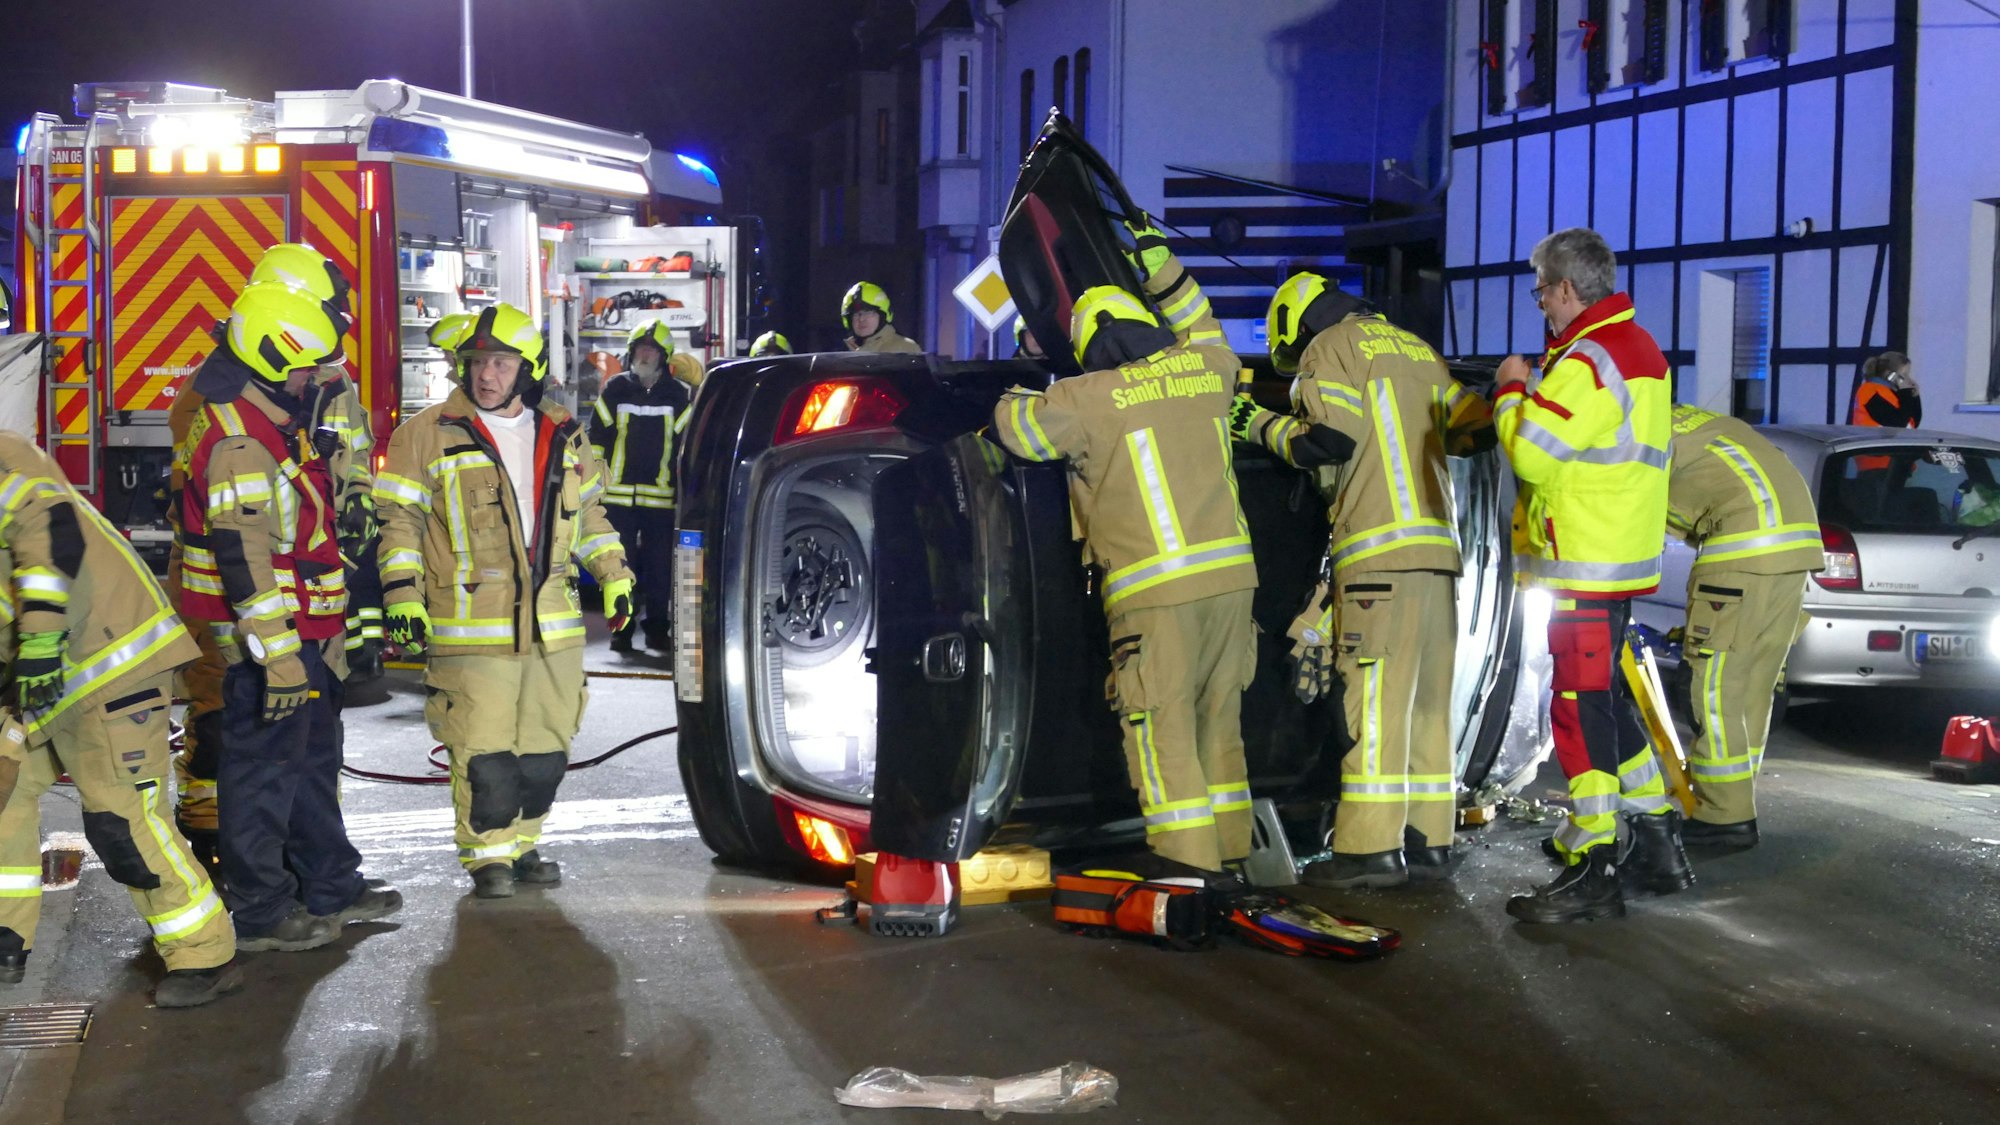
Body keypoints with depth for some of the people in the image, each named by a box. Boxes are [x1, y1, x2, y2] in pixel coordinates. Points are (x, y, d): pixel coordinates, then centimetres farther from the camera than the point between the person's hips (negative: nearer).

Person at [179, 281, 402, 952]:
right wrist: (277, 655, -27)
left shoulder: (274, 420, 13)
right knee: (264, 768, 0)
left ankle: (331, 887, 31)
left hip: (304, 634, 11)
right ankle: (259, 914, 10)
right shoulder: (239, 442, -21)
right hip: (272, 640, -11)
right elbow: (242, 556, -26)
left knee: (314, 758, 19)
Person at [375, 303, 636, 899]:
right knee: (483, 749, -6)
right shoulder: (429, 435, -2)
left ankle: (521, 844, 25)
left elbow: (588, 515, 23)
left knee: (546, 745, 10)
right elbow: (400, 518, -1)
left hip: (553, 622, 5)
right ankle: (488, 855, 8)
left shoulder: (563, 437, 12)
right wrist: (403, 593, -9)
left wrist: (614, 576, 16)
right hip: (470, 624, -4)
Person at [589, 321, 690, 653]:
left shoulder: (677, 395, 6)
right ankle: (621, 629, 10)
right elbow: (597, 436, 9)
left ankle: (657, 628, 13)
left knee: (659, 567, 4)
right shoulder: (615, 389, 7)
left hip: (661, 497, 0)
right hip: (618, 495, 0)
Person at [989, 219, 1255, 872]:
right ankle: (1228, 844, 21)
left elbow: (1015, 427, 13)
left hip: (1155, 588, -6)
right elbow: (1203, 330, 35)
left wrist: (1019, 395, 34)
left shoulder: (1089, 398, -2)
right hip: (1230, 574, 6)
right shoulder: (1204, 370, 11)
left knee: (1162, 726, -2)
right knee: (1216, 718, 15)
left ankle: (1187, 857, -5)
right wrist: (1160, 265, 38)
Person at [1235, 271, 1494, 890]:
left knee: (1375, 701, -8)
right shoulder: (1417, 350, 22)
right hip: (1438, 549, 7)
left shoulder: (1328, 349, 2)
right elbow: (1476, 427, 18)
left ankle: (1371, 849, -9)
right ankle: (1429, 842, 13)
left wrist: (1268, 431, 3)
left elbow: (1336, 442, -10)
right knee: (1427, 702, 10)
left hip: (1379, 552, -7)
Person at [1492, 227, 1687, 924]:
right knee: (1606, 701, 19)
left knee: (1581, 708, -7)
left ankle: (1592, 872, -4)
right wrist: (1533, 388, 14)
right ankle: (1659, 846, 26)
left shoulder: (1589, 359, -18)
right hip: (1619, 558, 11)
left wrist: (1513, 387, -7)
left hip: (1585, 566, -11)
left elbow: (1531, 449, -23)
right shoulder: (1637, 348, 17)